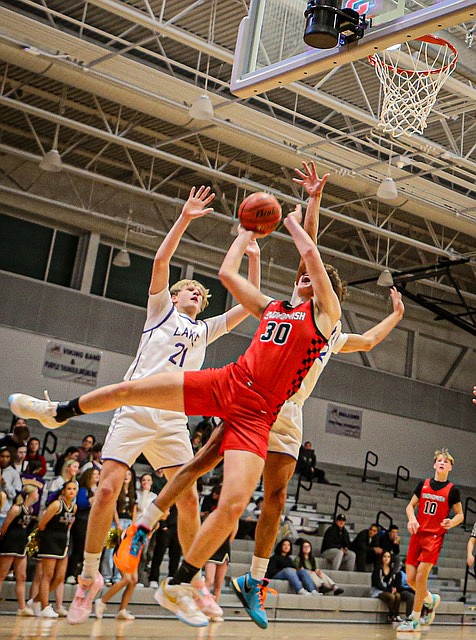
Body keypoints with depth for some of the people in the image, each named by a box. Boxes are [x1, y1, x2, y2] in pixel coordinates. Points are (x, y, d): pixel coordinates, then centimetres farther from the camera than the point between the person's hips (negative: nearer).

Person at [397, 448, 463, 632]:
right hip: (417, 534, 4)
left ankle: (415, 620, -4)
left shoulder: (452, 490, 0)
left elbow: (460, 515, 5)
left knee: (421, 575, -15)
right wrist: (411, 519, -10)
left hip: (435, 536, -4)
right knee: (410, 578, 1)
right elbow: (411, 505, 12)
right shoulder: (423, 484, 7)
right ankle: (431, 600, 32)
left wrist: (451, 522, -17)